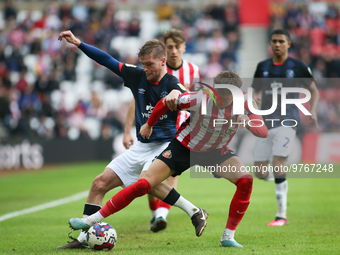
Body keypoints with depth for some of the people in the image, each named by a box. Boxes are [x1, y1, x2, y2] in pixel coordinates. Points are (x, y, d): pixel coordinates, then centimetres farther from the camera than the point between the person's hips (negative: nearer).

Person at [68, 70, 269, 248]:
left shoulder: (244, 104, -21)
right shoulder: (201, 99, -29)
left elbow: (263, 132, -23)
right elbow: (166, 102, -16)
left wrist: (248, 121, -43)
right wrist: (149, 125, -2)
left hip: (215, 151, 3)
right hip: (185, 147, -3)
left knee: (245, 180, -22)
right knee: (144, 185, -12)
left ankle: (228, 237, -11)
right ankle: (92, 220, -4)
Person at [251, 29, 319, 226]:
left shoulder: (298, 67, 2)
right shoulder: (263, 67, 12)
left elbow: (314, 91, 9)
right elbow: (255, 90, 21)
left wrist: (312, 111, -8)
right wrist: (255, 98, -4)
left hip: (287, 121, -4)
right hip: (265, 123, 4)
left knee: (278, 163, -19)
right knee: (260, 173, -3)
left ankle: (282, 215, -13)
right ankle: (280, 180, 32)